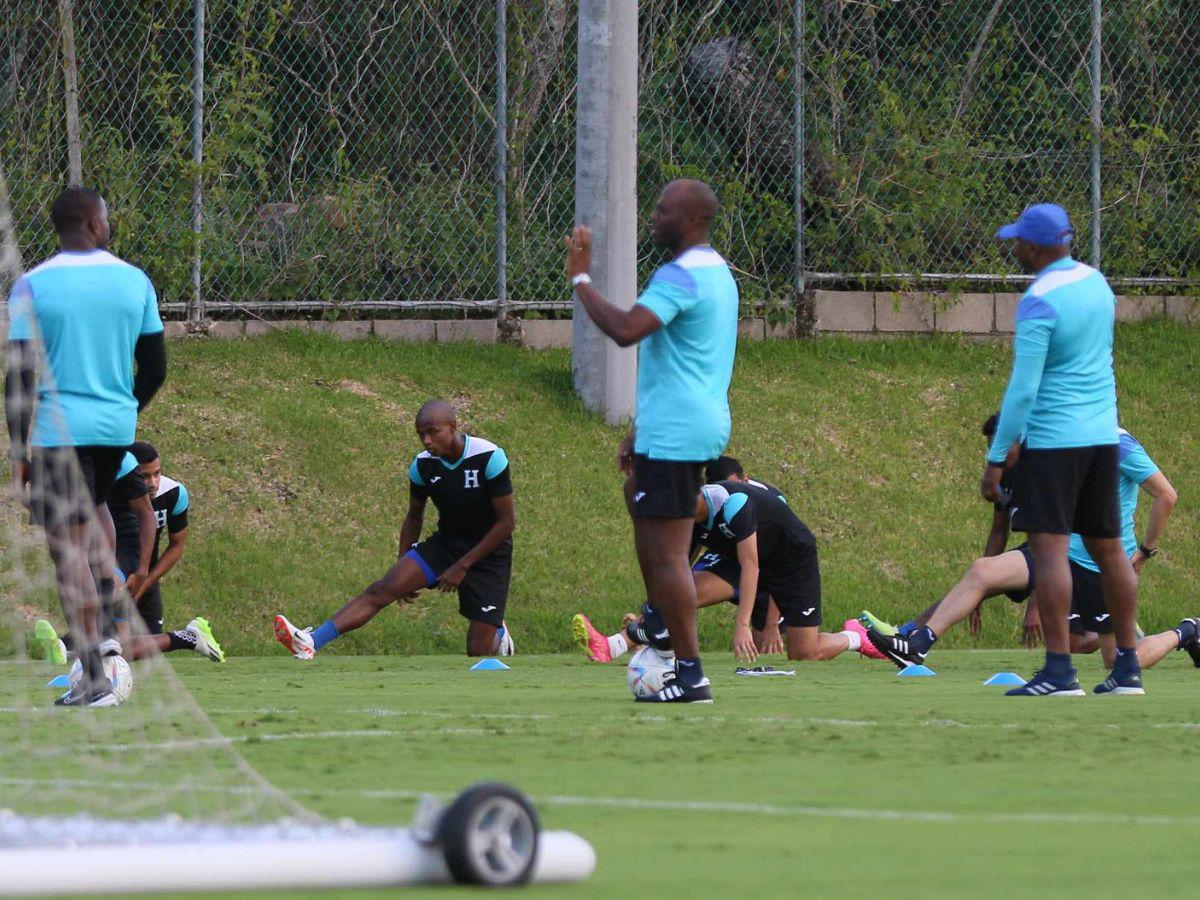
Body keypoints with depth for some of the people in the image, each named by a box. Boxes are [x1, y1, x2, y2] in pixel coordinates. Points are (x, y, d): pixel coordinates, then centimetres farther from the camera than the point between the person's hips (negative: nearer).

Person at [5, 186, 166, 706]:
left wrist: (18, 450, -2)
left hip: (58, 429, -4)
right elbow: (155, 368, 7)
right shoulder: (135, 282, 3)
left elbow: (20, 377, -7)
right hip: (117, 426, 4)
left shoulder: (32, 287, -5)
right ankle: (109, 582, 12)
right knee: (93, 505, 33)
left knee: (68, 547, -3)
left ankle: (94, 679, -7)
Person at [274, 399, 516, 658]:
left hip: (487, 550, -3)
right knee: (383, 589, -21)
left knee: (479, 654, -5)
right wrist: (403, 567, 6)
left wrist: (463, 565, -17)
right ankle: (310, 642, -34)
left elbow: (507, 522, -17)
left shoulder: (489, 458, -23)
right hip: (446, 542, 3)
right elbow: (414, 516, 10)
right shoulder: (423, 465, -8)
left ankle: (498, 633, 34)